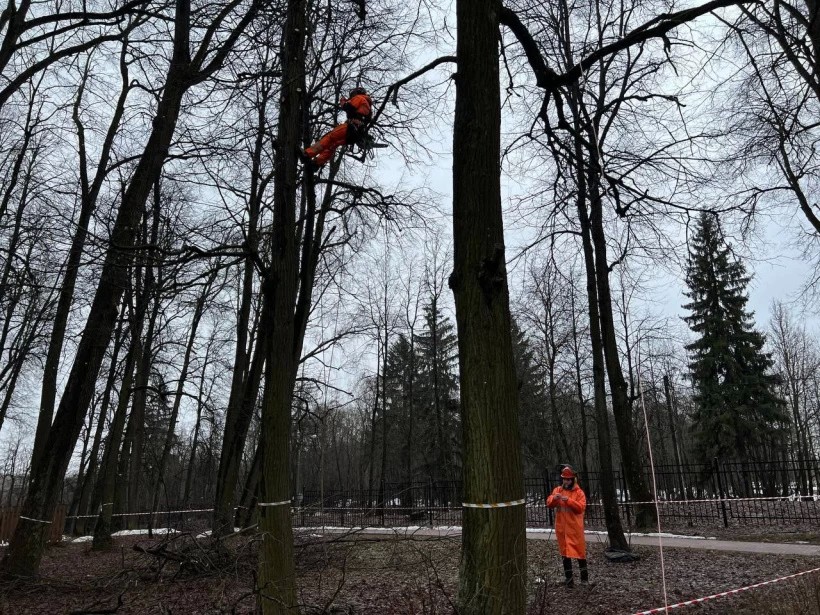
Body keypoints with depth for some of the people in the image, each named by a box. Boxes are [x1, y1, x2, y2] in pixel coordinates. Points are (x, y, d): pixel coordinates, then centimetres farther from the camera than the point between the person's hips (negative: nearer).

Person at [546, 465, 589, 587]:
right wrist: (554, 498, -21)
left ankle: (584, 576, 17)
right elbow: (549, 504, 0)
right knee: (565, 550, 8)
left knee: (579, 550, 2)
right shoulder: (557, 490, 6)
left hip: (575, 527, -3)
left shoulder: (579, 492, -5)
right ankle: (568, 577, 16)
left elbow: (581, 507, -15)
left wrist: (569, 500, -26)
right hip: (561, 527, 3)